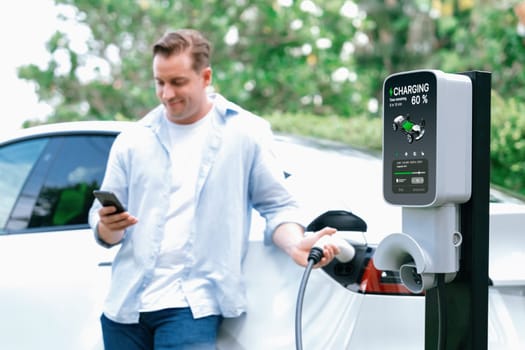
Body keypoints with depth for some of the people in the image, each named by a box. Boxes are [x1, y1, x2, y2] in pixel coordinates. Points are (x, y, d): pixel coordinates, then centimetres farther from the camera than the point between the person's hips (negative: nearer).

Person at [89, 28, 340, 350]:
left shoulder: (245, 133, 3)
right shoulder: (133, 141, 9)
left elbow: (277, 205, 4)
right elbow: (103, 226, 13)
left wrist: (295, 244, -16)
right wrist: (108, 226, -11)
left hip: (192, 305, -3)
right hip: (126, 303, 4)